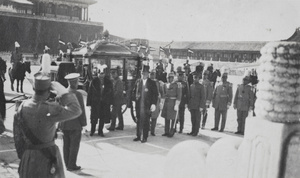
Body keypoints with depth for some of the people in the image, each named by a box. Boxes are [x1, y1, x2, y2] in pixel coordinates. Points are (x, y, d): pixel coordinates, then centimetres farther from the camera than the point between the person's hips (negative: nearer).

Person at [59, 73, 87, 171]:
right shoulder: (77, 94, -16)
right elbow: (81, 110, -14)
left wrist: (60, 122, 17)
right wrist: (83, 123, -4)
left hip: (63, 124, 6)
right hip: (75, 125, -6)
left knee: (66, 145, 14)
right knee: (74, 146, 5)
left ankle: (67, 164, 23)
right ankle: (72, 165, 10)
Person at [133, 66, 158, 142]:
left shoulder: (152, 83, -1)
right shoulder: (138, 82, 10)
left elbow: (155, 94, -3)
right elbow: (135, 91, 18)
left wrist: (154, 104, -11)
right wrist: (136, 97, -1)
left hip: (147, 106, -3)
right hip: (139, 105, 3)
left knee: (146, 121, 1)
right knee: (139, 121, 9)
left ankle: (145, 137, 10)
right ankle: (138, 136, 19)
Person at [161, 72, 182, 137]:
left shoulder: (177, 85, -6)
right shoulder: (166, 85, 12)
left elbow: (179, 96, -9)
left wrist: (176, 105, -14)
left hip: (173, 102, -6)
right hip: (166, 102, 6)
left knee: (172, 118, 0)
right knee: (166, 117, 8)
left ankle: (171, 132, 10)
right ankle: (166, 131, 18)